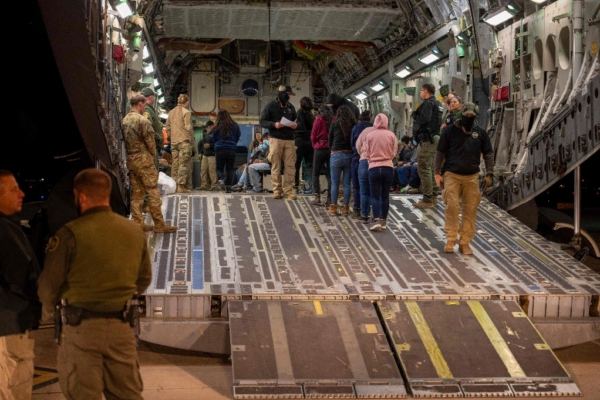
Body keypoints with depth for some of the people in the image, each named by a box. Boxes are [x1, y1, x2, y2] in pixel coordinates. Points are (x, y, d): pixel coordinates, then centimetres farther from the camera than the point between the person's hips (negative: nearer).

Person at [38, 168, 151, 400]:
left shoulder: (71, 234, -12)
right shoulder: (135, 231, 3)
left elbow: (49, 283, -7)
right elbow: (144, 279, 12)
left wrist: (47, 312, 13)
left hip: (82, 326, -4)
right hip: (121, 326, 5)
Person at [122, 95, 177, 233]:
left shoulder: (125, 120, 6)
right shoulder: (142, 120, -15)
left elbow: (124, 140, 8)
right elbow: (150, 140, -11)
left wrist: (130, 153, 14)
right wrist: (153, 154, 5)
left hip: (130, 159, 7)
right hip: (143, 159, -7)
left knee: (136, 192, 10)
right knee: (153, 191, -2)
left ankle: (138, 223, 12)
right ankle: (159, 224, 0)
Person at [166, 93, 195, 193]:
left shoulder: (171, 112, 11)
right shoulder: (186, 112, -8)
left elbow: (168, 128, 13)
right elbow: (188, 128, -13)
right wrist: (191, 140, -4)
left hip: (173, 142, 6)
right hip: (184, 141, -6)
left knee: (175, 164, 11)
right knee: (183, 164, -4)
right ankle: (181, 186, -7)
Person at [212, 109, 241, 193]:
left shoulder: (217, 127, -4)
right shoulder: (235, 126, 1)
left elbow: (214, 139, 7)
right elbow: (238, 138, 13)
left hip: (220, 149, -1)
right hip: (232, 149, 2)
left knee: (219, 167, 7)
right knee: (230, 168, 8)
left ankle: (221, 180, -20)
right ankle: (228, 186, 5)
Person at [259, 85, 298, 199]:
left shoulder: (291, 107, 14)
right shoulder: (271, 105, 0)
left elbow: (296, 120, 21)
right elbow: (262, 121, -2)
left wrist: (295, 125, -2)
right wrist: (274, 124, -18)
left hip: (289, 140, 3)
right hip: (276, 139, -3)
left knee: (290, 166, -2)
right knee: (276, 166, 1)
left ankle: (288, 190, 3)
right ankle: (277, 190, 10)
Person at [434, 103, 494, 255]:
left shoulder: (480, 133, 8)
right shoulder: (450, 130, 1)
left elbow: (488, 154, 10)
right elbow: (440, 152, 2)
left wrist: (489, 174, 1)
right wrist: (438, 172, -3)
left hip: (472, 177, 2)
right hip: (452, 175, -2)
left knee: (471, 209, 1)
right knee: (452, 207, -9)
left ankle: (465, 242, 8)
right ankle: (450, 241, 0)